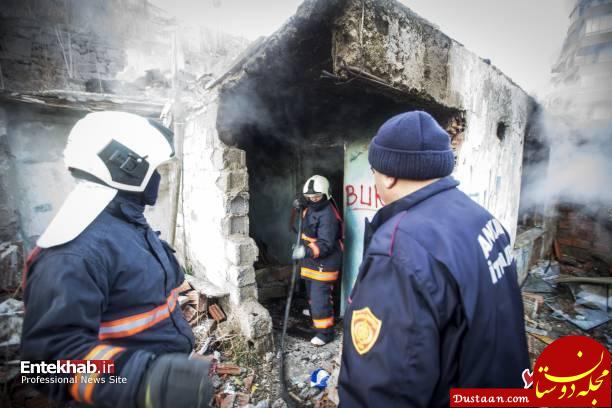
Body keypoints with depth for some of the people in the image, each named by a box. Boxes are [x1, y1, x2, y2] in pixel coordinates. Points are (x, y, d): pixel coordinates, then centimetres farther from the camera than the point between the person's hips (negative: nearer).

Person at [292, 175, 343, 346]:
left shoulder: (328, 216, -27)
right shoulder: (310, 209, 4)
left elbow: (325, 244, -33)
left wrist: (306, 251, -43)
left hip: (324, 263, -10)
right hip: (312, 261, 10)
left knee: (320, 297, -5)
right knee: (312, 290, 29)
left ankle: (325, 332, 10)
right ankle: (314, 311, 54)